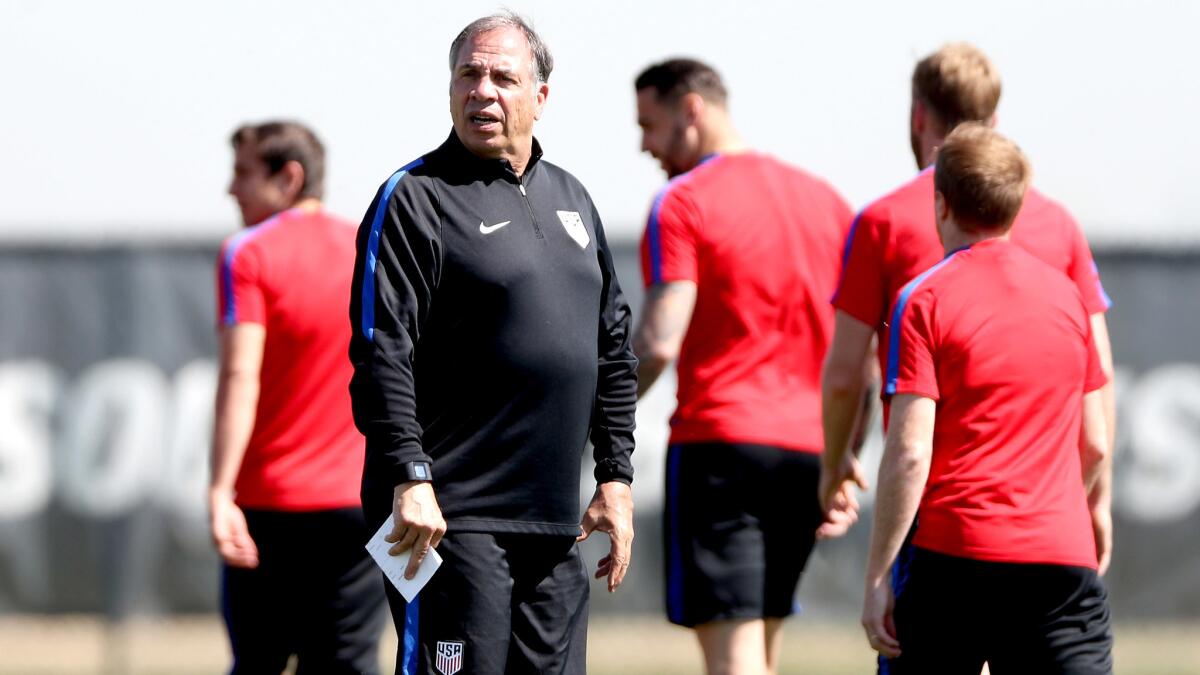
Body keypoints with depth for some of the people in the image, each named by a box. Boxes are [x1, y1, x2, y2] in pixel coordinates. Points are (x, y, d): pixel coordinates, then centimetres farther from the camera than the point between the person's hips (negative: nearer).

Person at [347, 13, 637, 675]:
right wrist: (410, 478, -21)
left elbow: (613, 348, 24)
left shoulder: (570, 199, 18)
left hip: (553, 521, 7)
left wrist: (615, 476, 17)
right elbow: (380, 355, -12)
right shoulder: (415, 198, -4)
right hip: (451, 518, -7)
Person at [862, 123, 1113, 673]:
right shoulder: (1066, 295, 10)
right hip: (1064, 561, 3)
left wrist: (877, 576, -6)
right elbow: (1095, 443, 15)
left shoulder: (924, 301, -4)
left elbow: (909, 454, -10)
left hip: (956, 553, -3)